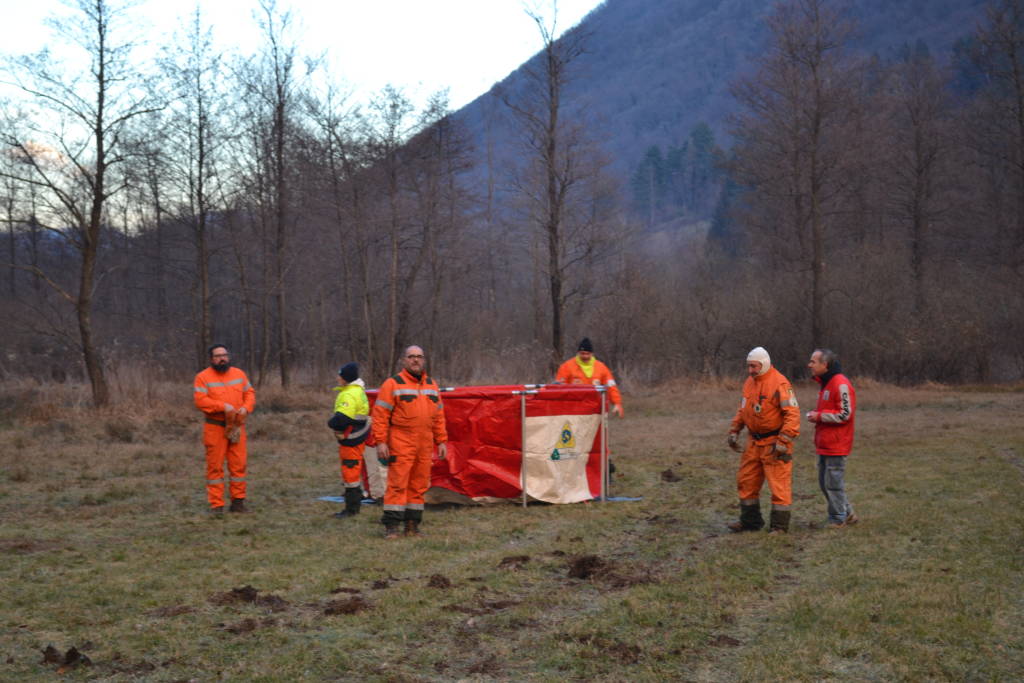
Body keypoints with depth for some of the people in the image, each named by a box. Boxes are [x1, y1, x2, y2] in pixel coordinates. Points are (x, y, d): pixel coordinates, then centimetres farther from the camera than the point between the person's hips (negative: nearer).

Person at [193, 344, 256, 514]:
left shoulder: (239, 374, 11)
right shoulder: (203, 377, -4)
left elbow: (249, 393, 12)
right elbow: (200, 400, -13)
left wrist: (246, 407, -9)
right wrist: (223, 406, -21)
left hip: (237, 427, 4)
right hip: (215, 428, -4)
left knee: (238, 464, 4)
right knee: (215, 466, -2)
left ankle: (238, 501, 14)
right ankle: (216, 505, 2)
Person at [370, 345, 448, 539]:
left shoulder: (432, 386, 16)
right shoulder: (392, 384, -2)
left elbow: (438, 416, 19)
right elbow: (380, 414, -7)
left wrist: (441, 441, 12)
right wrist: (380, 441, -13)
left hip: (425, 446, 5)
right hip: (400, 445, -5)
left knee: (419, 485, 6)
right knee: (397, 484, -9)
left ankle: (412, 525, 14)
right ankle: (391, 526, -5)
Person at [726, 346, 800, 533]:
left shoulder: (779, 384, -16)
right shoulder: (749, 382, 10)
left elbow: (792, 414, -20)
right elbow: (743, 409, 22)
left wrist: (783, 441, -23)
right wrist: (734, 431, 13)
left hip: (774, 443, -8)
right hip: (754, 442, 8)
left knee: (779, 485, -3)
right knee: (746, 482, 12)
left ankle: (779, 526, 5)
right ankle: (750, 521, 23)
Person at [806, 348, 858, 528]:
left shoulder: (841, 384, -17)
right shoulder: (825, 383, 14)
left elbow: (845, 414, -21)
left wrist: (819, 416, -16)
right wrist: (816, 415, 8)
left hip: (836, 445, -10)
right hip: (825, 444, 10)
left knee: (833, 483, -3)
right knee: (825, 482, 14)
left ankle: (838, 519, 8)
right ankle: (847, 514, 24)